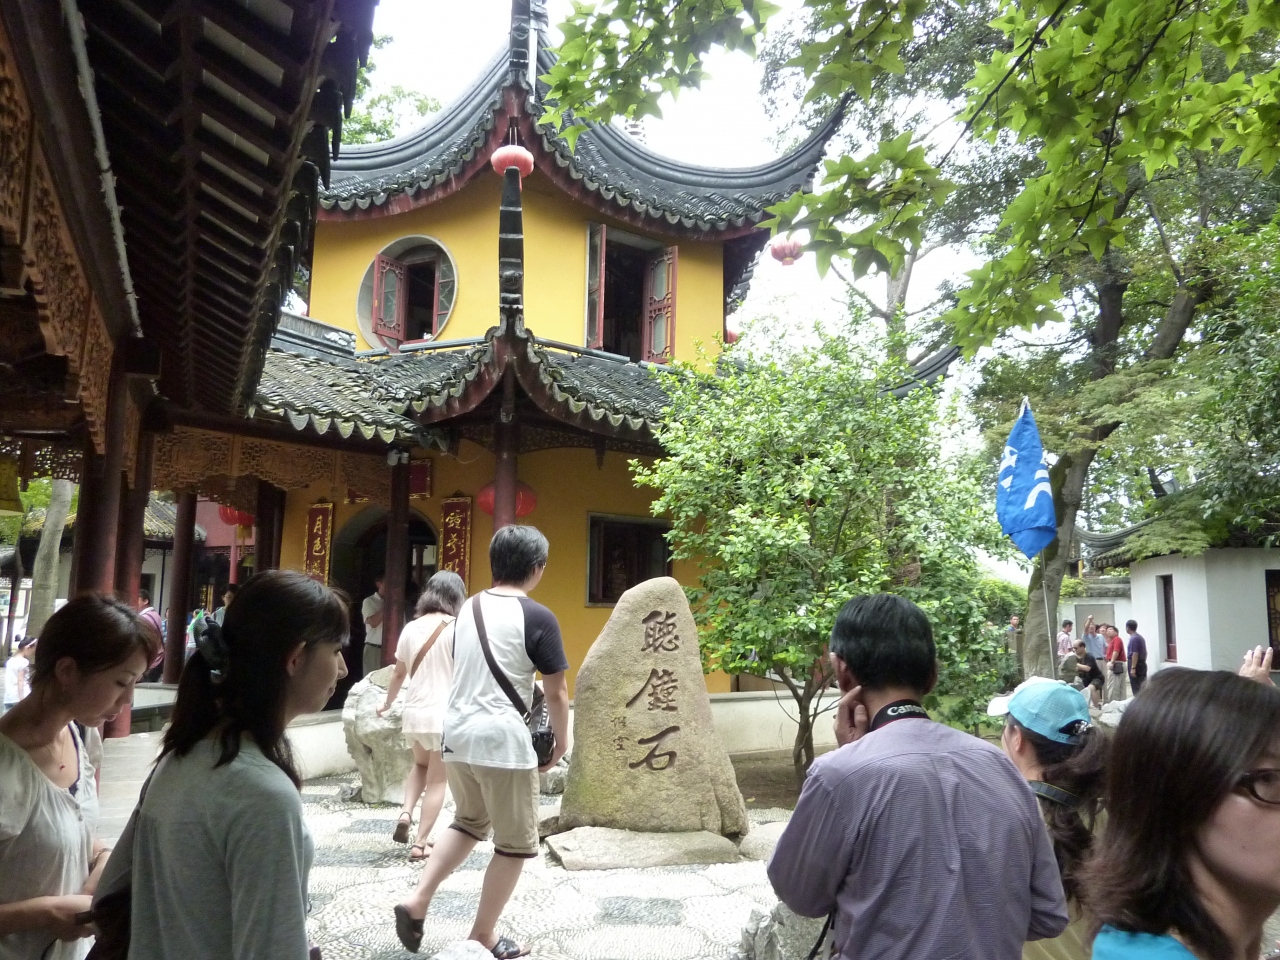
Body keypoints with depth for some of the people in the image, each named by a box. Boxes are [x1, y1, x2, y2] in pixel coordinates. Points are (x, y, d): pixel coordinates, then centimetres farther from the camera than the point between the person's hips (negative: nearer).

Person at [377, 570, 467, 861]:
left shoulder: (411, 628, 4)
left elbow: (399, 674, 12)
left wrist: (387, 703, 28)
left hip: (414, 712, 4)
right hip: (445, 715, -4)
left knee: (420, 765, 29)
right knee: (437, 780, 8)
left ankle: (406, 812, 9)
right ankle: (420, 843, 9)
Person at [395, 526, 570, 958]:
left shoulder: (468, 608, 9)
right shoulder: (537, 617, -10)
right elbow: (556, 692, -7)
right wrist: (561, 739, 8)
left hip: (456, 732, 7)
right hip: (503, 739, -7)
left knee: (469, 822, 28)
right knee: (515, 843, 10)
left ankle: (417, 901, 19)